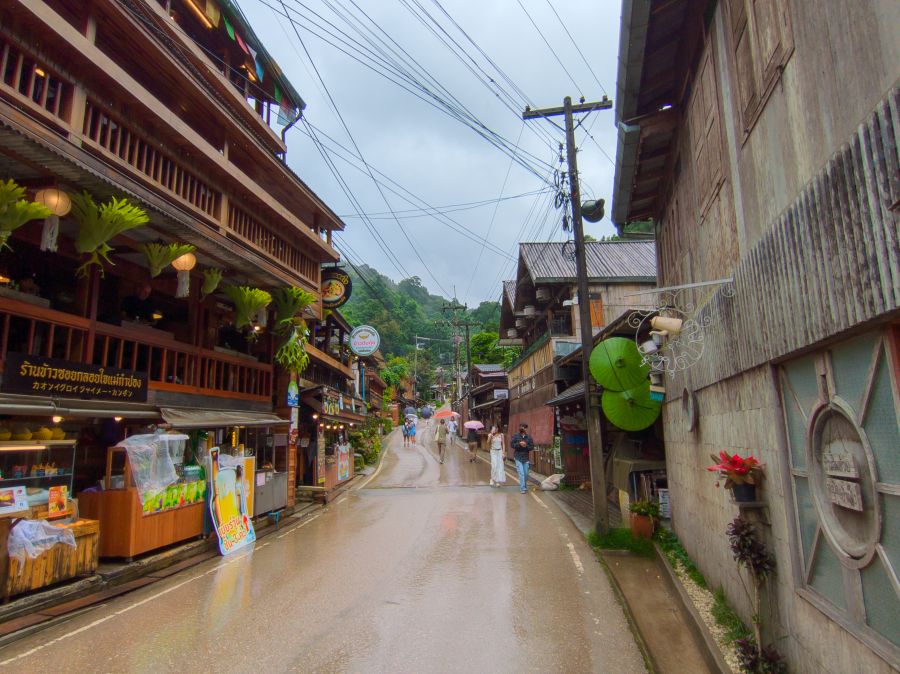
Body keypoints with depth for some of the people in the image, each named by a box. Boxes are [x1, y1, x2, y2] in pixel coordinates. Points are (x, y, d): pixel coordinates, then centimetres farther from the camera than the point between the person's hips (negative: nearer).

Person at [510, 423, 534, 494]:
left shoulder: (529, 437, 1)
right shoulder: (515, 436, -3)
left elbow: (532, 447, -1)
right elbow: (512, 445, -6)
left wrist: (526, 446, -19)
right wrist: (519, 444, -21)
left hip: (526, 458, 2)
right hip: (518, 458, -2)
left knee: (526, 473, 12)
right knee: (521, 473, -8)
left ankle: (524, 486, 34)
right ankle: (522, 488, -4)